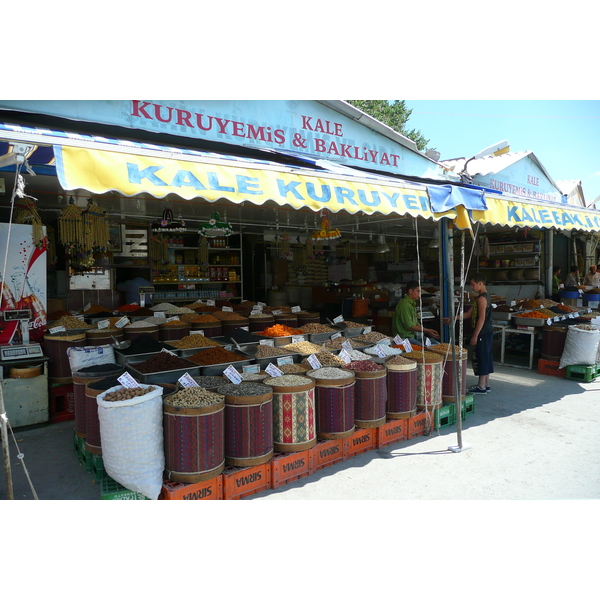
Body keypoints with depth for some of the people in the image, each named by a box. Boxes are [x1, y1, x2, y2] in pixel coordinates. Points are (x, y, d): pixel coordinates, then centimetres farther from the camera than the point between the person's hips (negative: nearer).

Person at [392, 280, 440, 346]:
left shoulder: (412, 304, 17)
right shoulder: (404, 304, -15)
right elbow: (409, 326, -17)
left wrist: (429, 331, 7)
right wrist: (427, 331, -10)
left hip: (413, 335, 10)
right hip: (404, 337, -10)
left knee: (437, 344, -4)